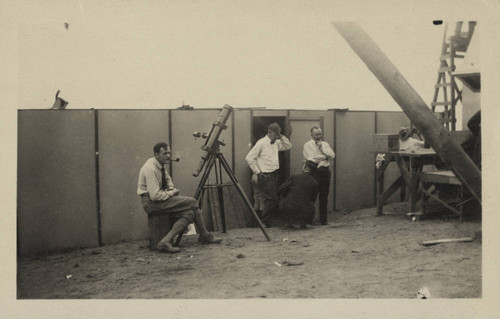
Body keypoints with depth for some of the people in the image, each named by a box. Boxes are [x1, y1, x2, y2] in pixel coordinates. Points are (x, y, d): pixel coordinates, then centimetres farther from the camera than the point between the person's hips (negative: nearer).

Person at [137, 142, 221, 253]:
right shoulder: (150, 169, -22)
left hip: (160, 197, 10)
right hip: (151, 201, -10)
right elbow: (155, 196, -26)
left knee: (189, 213, -8)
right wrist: (171, 193, -12)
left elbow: (167, 179, 25)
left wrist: (172, 189, 4)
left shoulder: (160, 165, 6)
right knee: (192, 203, -17)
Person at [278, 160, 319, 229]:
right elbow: (313, 200, 12)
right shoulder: (315, 183, 2)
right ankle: (303, 222, 11)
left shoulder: (294, 177, -2)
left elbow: (280, 190, 4)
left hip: (288, 210, 0)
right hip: (305, 213, 0)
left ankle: (290, 221, 21)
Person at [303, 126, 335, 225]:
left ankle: (323, 219, 14)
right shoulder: (307, 145, 2)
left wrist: (322, 148, -6)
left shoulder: (325, 144, 16)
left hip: (325, 171, 4)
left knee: (324, 196, 6)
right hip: (314, 172, -4)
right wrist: (325, 156, -1)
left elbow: (332, 155, 2)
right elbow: (312, 159, -10)